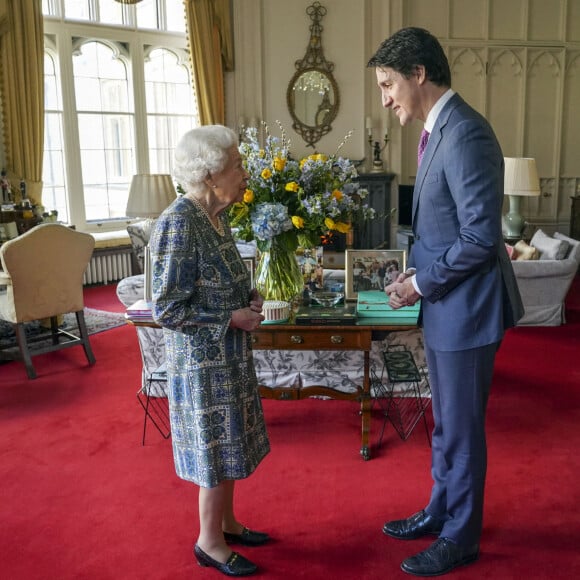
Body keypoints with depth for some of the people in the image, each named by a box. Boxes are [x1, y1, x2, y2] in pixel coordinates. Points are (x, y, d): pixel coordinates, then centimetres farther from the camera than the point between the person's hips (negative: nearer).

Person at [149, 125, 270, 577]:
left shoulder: (214, 216, 5)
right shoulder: (179, 225, -22)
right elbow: (168, 310, -22)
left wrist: (248, 296, 0)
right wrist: (233, 318, -19)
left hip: (228, 354, 9)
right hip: (203, 359, -9)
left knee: (228, 443, 20)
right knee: (217, 449, 5)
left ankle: (227, 523, 38)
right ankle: (209, 542, 25)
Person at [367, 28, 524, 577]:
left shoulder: (465, 134, -21)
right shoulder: (439, 130, 10)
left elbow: (481, 236, -24)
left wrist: (421, 283, -15)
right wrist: (415, 271, 4)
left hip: (466, 308, -9)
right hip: (444, 305, 9)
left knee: (461, 428, 7)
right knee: (445, 422, 21)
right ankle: (441, 511, 39)